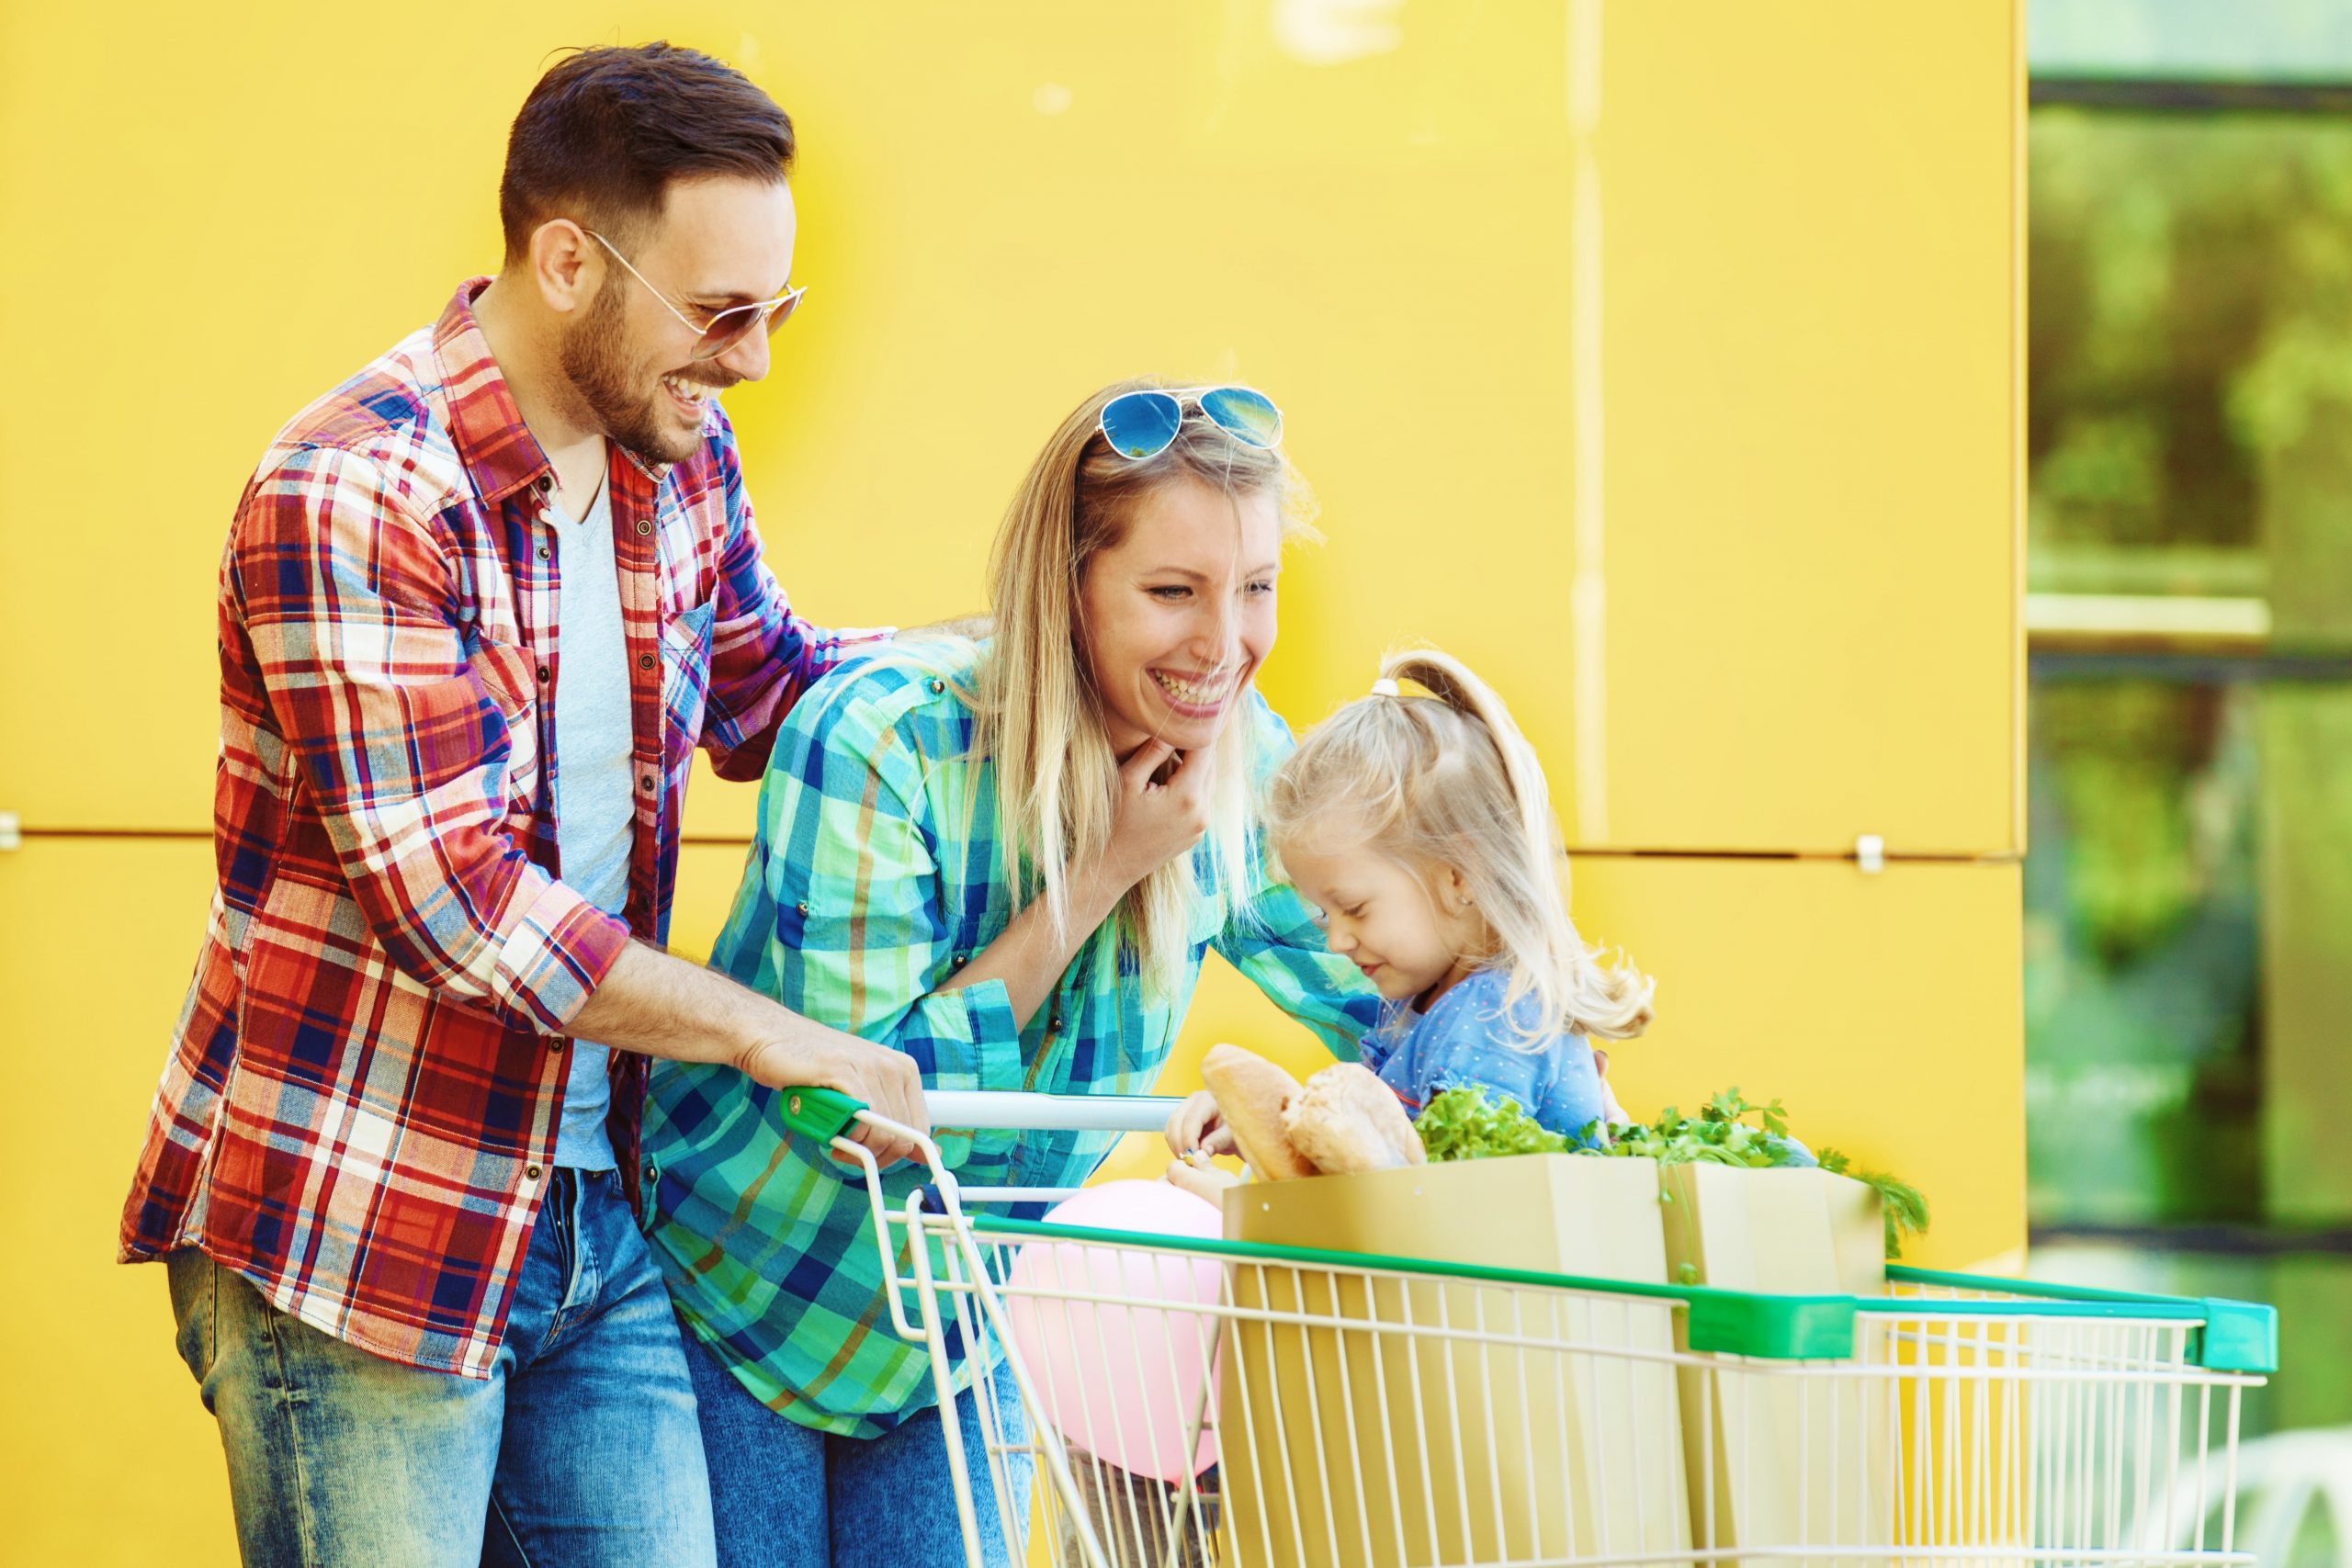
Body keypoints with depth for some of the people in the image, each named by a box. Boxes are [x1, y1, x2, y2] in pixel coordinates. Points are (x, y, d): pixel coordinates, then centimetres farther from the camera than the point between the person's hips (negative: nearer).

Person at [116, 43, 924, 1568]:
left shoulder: (681, 459, 5)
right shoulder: (350, 496, -19)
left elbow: (767, 691, 25)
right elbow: (457, 904, -22)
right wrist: (780, 1040, -16)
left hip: (596, 1207, 7)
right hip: (358, 1236, -7)